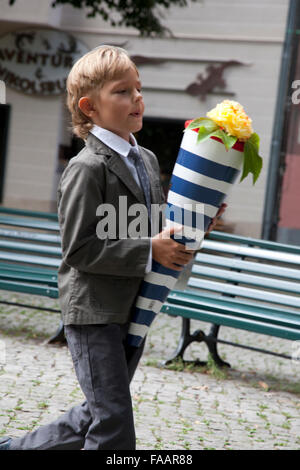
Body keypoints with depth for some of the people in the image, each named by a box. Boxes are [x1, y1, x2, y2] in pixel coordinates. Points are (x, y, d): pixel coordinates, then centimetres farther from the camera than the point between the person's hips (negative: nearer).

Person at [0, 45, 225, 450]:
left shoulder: (147, 160, 10)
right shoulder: (87, 169, -15)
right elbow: (79, 250, -19)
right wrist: (150, 250, -22)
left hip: (133, 311, 8)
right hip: (94, 313, -8)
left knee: (97, 415, 16)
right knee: (113, 423, -8)